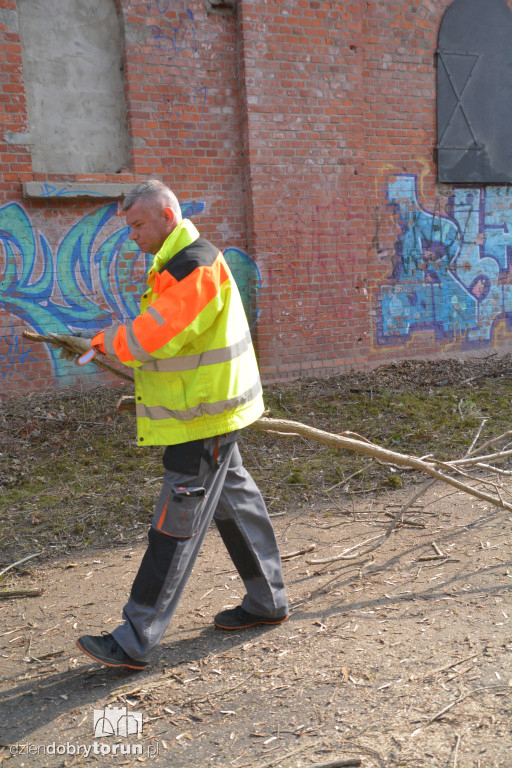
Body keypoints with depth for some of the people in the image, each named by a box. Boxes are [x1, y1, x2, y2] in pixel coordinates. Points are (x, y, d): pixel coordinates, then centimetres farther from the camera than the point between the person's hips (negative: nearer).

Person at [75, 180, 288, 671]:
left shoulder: (197, 267, -19)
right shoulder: (175, 264, 15)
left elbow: (154, 336, -25)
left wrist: (107, 342, -8)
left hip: (202, 419, -11)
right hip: (204, 414, 11)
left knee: (175, 527, -6)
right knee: (235, 502, 18)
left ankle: (136, 641, 3)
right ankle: (267, 601, 33)